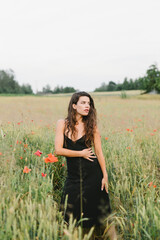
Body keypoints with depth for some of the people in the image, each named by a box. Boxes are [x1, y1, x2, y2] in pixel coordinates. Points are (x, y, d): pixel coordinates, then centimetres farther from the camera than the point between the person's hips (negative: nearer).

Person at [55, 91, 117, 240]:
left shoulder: (91, 125, 1)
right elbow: (58, 150, -6)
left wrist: (105, 176, -3)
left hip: (92, 174, 0)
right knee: (70, 217, 6)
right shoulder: (62, 123, 0)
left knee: (101, 213, 4)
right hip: (73, 175, 1)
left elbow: (99, 152, 0)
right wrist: (81, 153, -6)